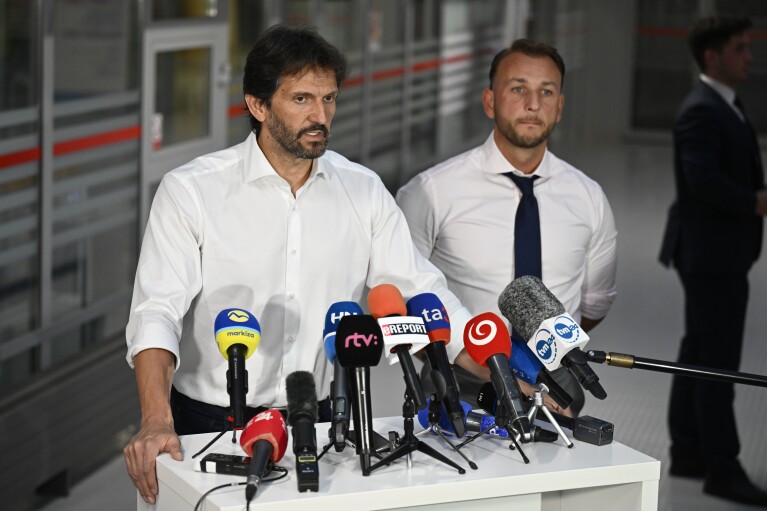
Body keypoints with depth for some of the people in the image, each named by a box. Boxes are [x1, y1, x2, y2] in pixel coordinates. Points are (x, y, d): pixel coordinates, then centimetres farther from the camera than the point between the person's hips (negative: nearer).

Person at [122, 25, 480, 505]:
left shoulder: (362, 191, 3)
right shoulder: (191, 191, -8)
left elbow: (421, 291, 3)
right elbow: (158, 311, -16)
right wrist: (157, 422, -31)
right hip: (209, 427, -3)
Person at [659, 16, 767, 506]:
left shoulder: (726, 107, 15)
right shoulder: (701, 111, -17)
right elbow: (702, 179, -27)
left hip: (721, 252, 10)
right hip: (711, 253, -10)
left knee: (700, 355, 16)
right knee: (718, 363, -5)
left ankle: (688, 452, 25)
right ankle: (722, 469, 1)